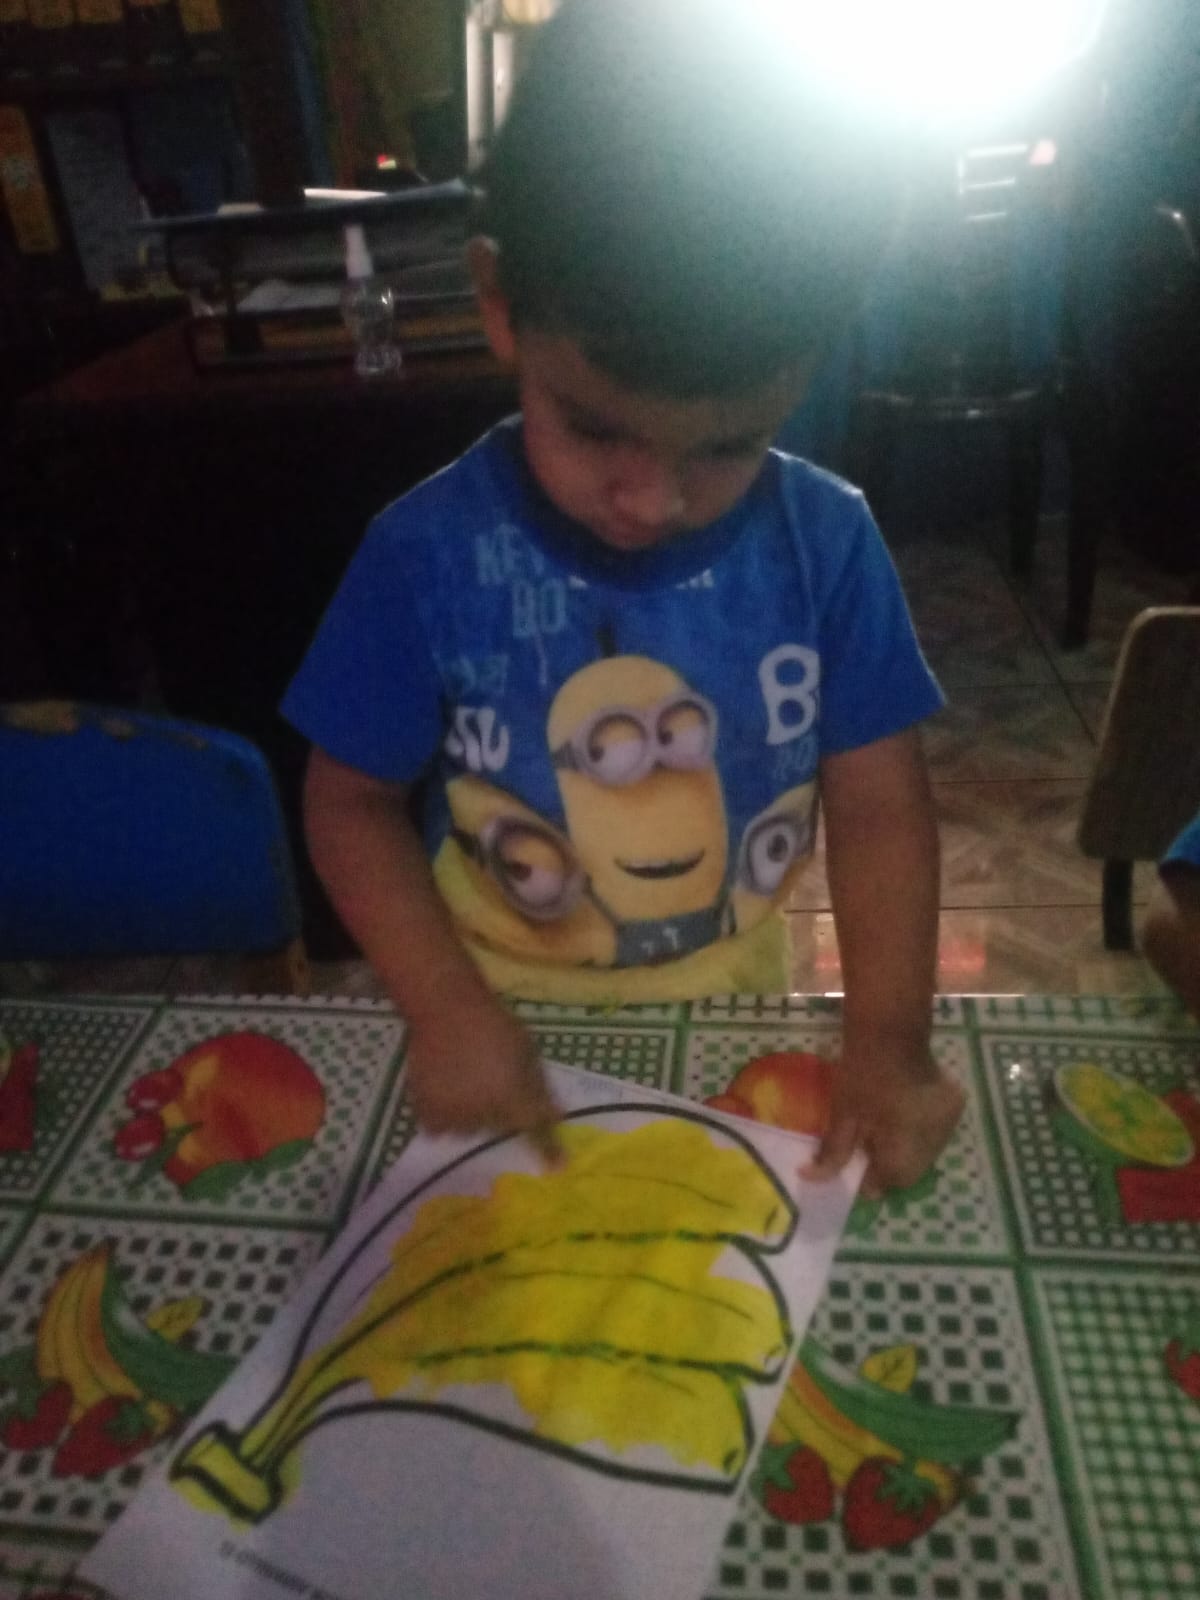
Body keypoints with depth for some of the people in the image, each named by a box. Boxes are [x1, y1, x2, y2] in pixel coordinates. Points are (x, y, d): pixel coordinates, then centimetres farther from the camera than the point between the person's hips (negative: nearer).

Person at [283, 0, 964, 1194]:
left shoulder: (826, 543, -16)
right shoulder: (425, 556, -20)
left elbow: (878, 802, -11)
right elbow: (350, 803, -12)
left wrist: (888, 1037, -21)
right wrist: (448, 1011, -23)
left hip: (735, 1005, 2)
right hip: (506, 1018, -1)